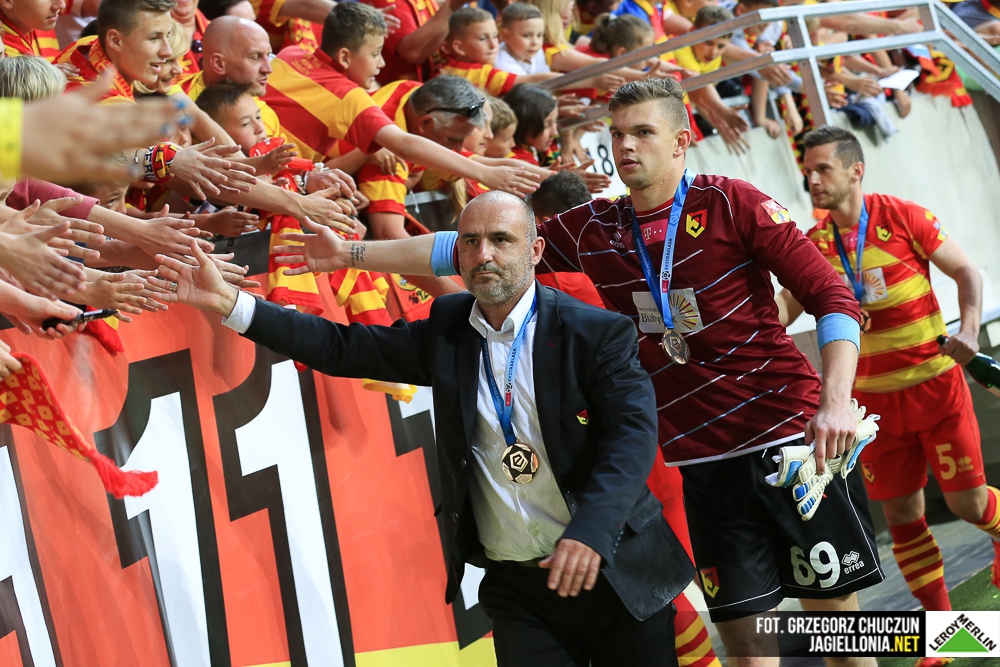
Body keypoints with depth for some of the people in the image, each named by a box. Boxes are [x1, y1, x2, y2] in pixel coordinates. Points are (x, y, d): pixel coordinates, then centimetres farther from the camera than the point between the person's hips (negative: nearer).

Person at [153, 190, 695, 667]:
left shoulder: (599, 333, -8)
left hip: (616, 572, -2)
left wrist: (590, 531, -33)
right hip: (515, 588, 2)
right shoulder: (446, 331, 4)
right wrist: (227, 303, -8)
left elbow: (632, 432, -17)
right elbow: (343, 348, 1)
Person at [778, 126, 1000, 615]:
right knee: (902, 515, 5)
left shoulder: (902, 217, -9)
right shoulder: (814, 243, 0)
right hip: (873, 397, 3)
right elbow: (786, 307, -2)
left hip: (935, 384, -3)